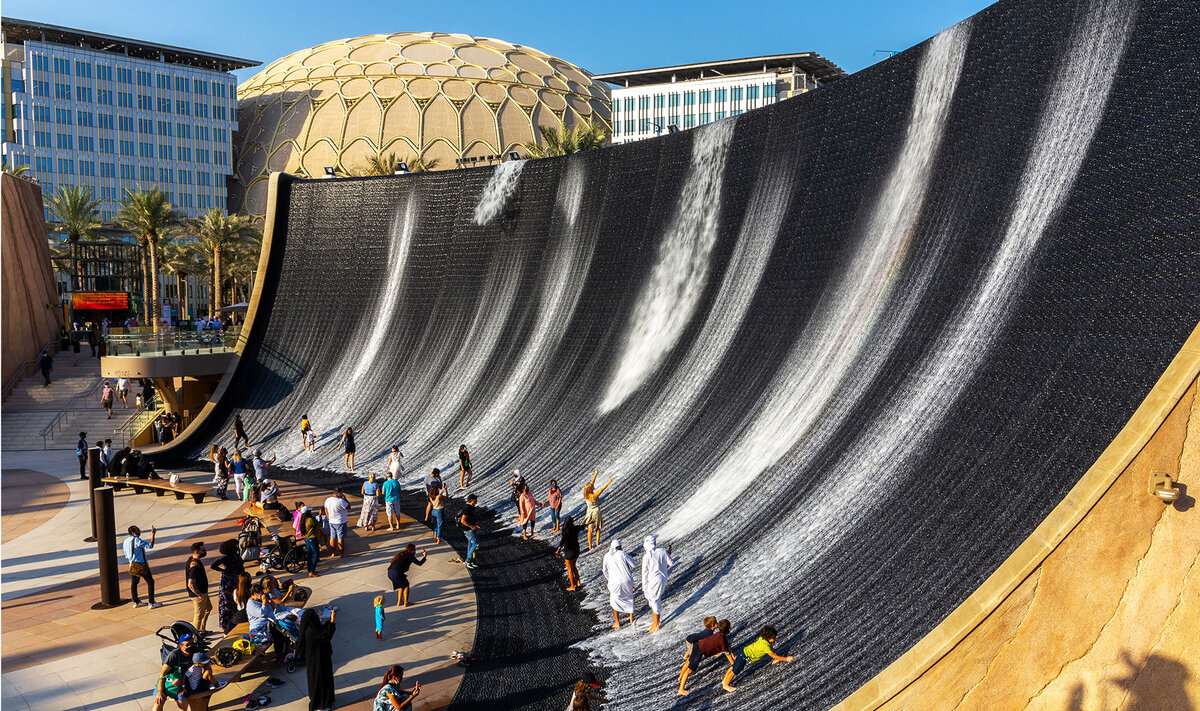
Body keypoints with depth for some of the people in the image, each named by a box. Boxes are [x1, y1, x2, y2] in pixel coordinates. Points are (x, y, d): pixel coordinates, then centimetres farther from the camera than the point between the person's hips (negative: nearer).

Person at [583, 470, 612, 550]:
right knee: (598, 529, 16)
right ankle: (597, 543, 23)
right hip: (595, 513, -5)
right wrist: (608, 482, -12)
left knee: (590, 530, 10)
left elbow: (592, 482, -1)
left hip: (589, 513, 5)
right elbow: (602, 489, -20)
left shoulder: (586, 494, -10)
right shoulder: (594, 495, -27)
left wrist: (595, 474, 6)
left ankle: (590, 546, 13)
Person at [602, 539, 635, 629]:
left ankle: (617, 624, 18)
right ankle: (631, 619, 32)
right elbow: (633, 564, 2)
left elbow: (605, 570, 2)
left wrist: (609, 579, 19)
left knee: (615, 602, 17)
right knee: (629, 598, 25)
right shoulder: (622, 553, -2)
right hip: (627, 581, 1)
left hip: (615, 582, 0)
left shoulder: (607, 556, 2)